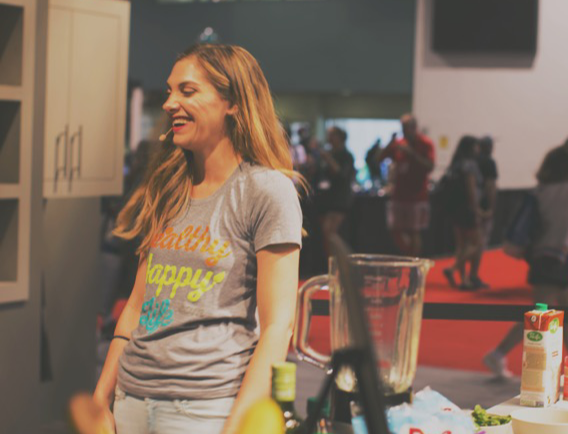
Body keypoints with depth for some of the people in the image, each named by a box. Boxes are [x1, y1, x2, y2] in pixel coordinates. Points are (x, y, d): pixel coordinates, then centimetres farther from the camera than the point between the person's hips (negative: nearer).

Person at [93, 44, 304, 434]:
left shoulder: (266, 190, -9)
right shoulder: (168, 189, 11)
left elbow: (277, 327, -12)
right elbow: (138, 303, 14)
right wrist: (100, 401, 9)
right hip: (131, 400, 6)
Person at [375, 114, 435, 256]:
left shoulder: (425, 144, -4)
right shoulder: (398, 144, 8)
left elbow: (429, 166, -16)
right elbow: (379, 159, 5)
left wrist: (411, 152, -22)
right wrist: (389, 145, -11)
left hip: (417, 196, -4)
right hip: (399, 195, 4)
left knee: (414, 232, -3)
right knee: (395, 230, 2)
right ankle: (408, 256, 21)